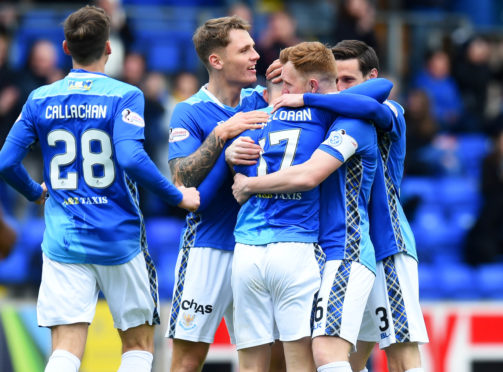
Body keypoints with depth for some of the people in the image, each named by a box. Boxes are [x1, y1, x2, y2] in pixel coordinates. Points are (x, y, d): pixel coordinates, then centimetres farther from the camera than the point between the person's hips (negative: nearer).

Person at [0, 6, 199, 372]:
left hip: (63, 241, 3)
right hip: (119, 238, -3)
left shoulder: (40, 100, 5)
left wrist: (35, 193, 23)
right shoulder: (124, 97, -7)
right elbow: (131, 158, -21)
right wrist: (178, 196, -8)